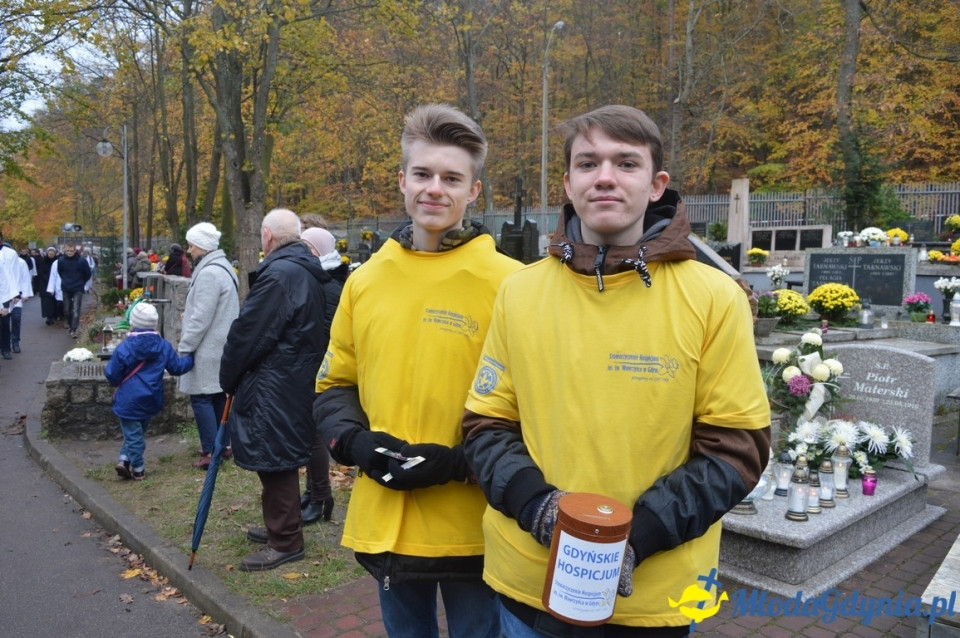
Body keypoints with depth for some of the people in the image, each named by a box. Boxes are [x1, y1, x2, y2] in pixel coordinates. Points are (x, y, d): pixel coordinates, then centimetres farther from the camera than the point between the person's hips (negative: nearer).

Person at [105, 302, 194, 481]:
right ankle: (137, 468, 15)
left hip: (128, 402, -3)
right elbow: (177, 367, 3)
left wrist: (110, 373, 15)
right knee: (138, 431, 18)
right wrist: (191, 357, 19)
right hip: (151, 401, 3)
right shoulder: (163, 347, -4)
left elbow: (112, 375, -8)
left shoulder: (123, 348, -12)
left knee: (133, 435, 8)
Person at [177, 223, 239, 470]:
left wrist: (184, 348, -14)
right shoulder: (222, 268, 14)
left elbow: (201, 318, -21)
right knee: (219, 397, 14)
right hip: (221, 347, 10)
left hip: (208, 349, -10)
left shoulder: (209, 273, -18)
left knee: (201, 398, -4)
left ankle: (212, 451, -1)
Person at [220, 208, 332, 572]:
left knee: (274, 461, 0)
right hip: (297, 381, 10)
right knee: (279, 459, 20)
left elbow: (248, 333, -18)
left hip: (273, 388, -10)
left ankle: (285, 541, 12)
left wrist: (228, 379, -1)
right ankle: (281, 527, 34)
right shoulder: (308, 273, 11)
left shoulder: (278, 274, -20)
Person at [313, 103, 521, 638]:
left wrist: (459, 461, -19)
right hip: (383, 522, 5)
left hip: (472, 528, -4)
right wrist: (354, 441, -6)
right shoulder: (365, 280, 3)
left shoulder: (507, 283, -12)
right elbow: (336, 384, 12)